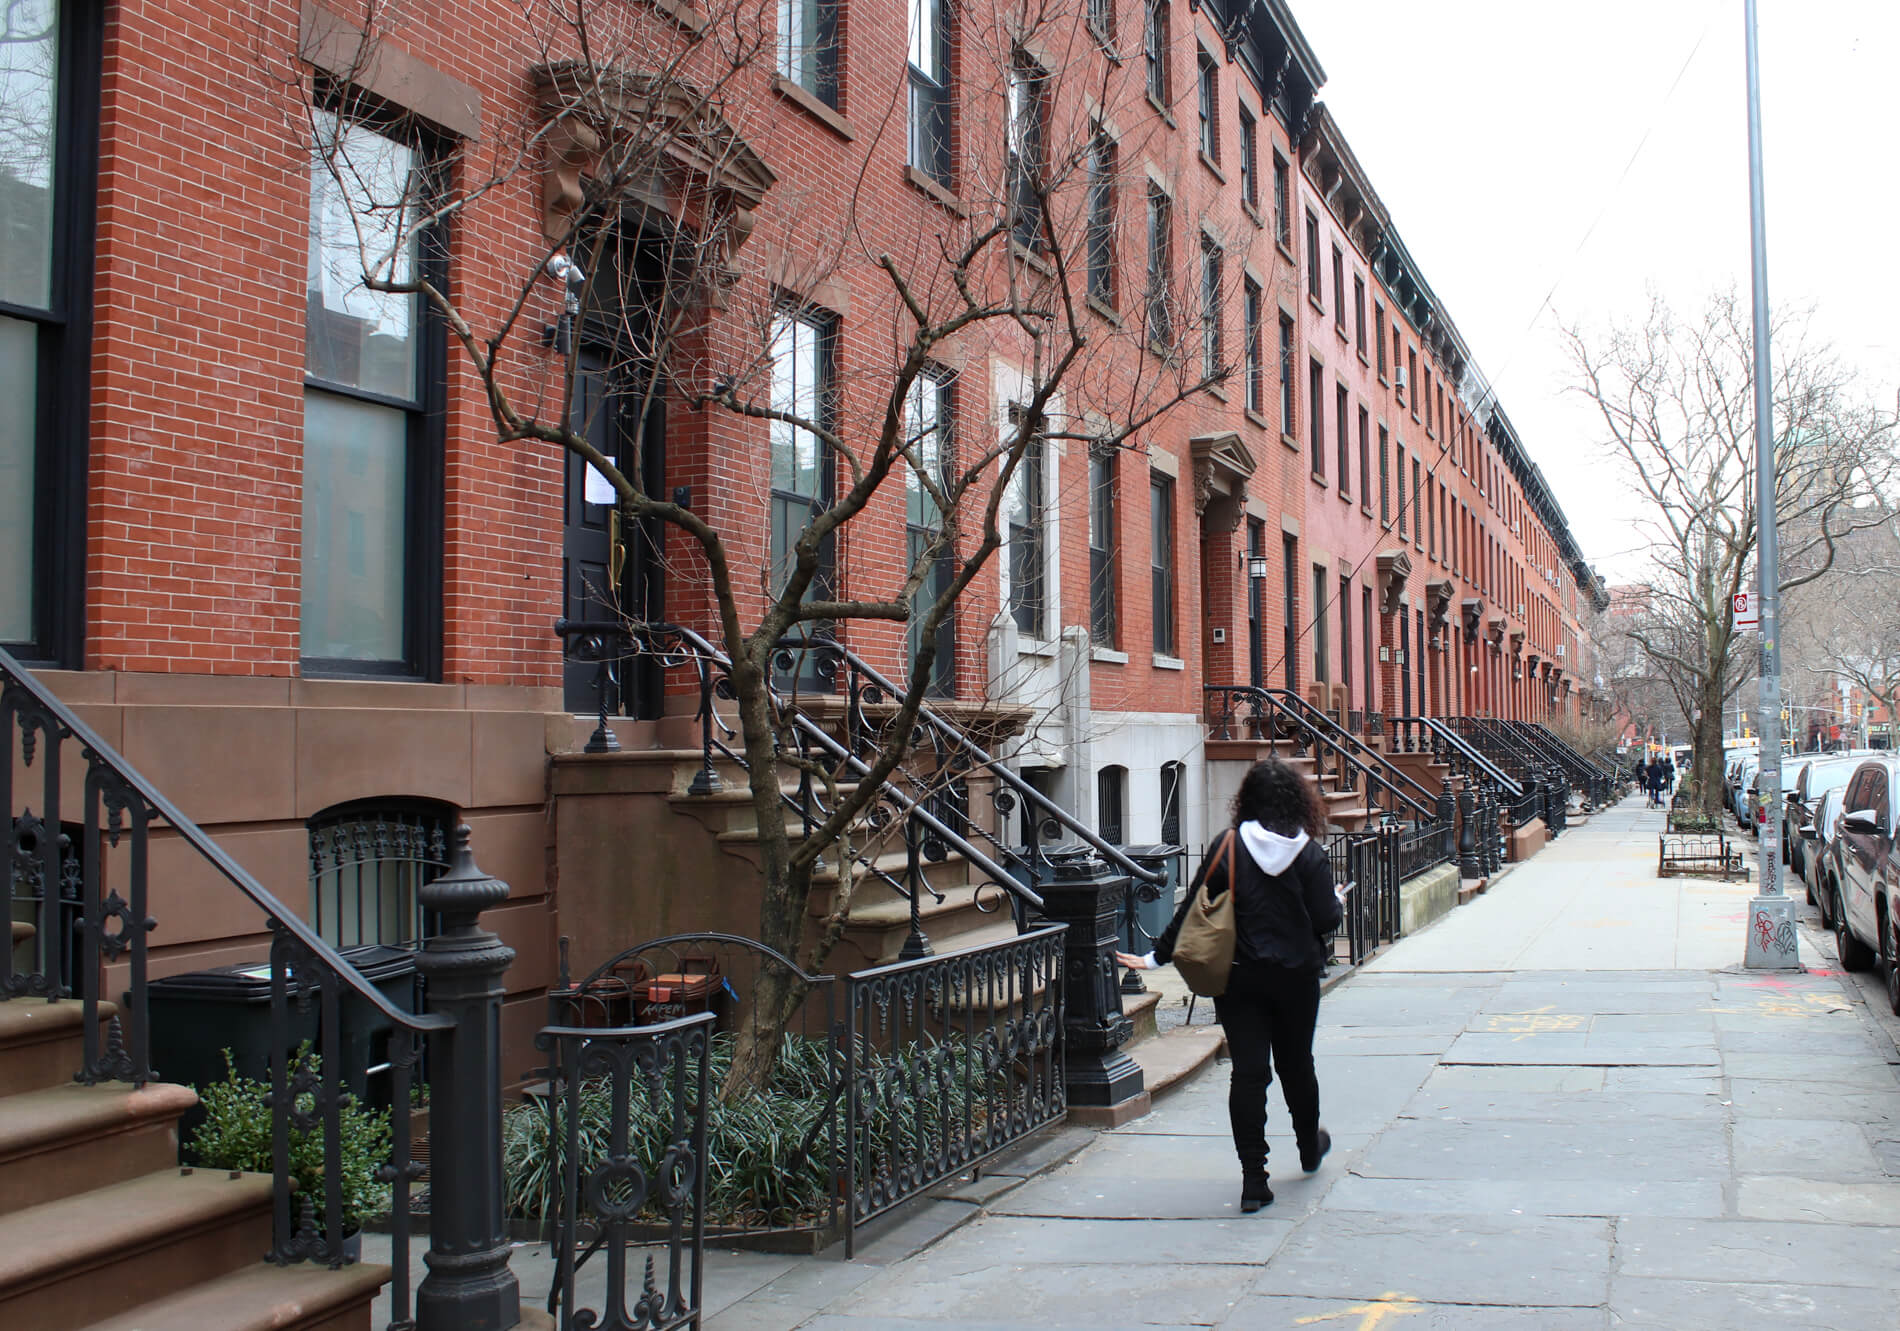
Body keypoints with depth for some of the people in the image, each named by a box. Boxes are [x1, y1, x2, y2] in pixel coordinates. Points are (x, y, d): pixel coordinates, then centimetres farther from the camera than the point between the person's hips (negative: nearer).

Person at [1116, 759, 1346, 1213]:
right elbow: (1326, 918, -9)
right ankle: (1310, 1147, 42)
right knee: (1296, 1064, 19)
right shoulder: (1309, 852, -6)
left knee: (1248, 1072, -1)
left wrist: (1158, 956, 3)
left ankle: (1253, 1179, -5)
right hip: (1296, 976, 1)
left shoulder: (1228, 847, -6)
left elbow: (1194, 909, -5)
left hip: (1239, 978, -1)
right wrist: (1339, 901, 14)